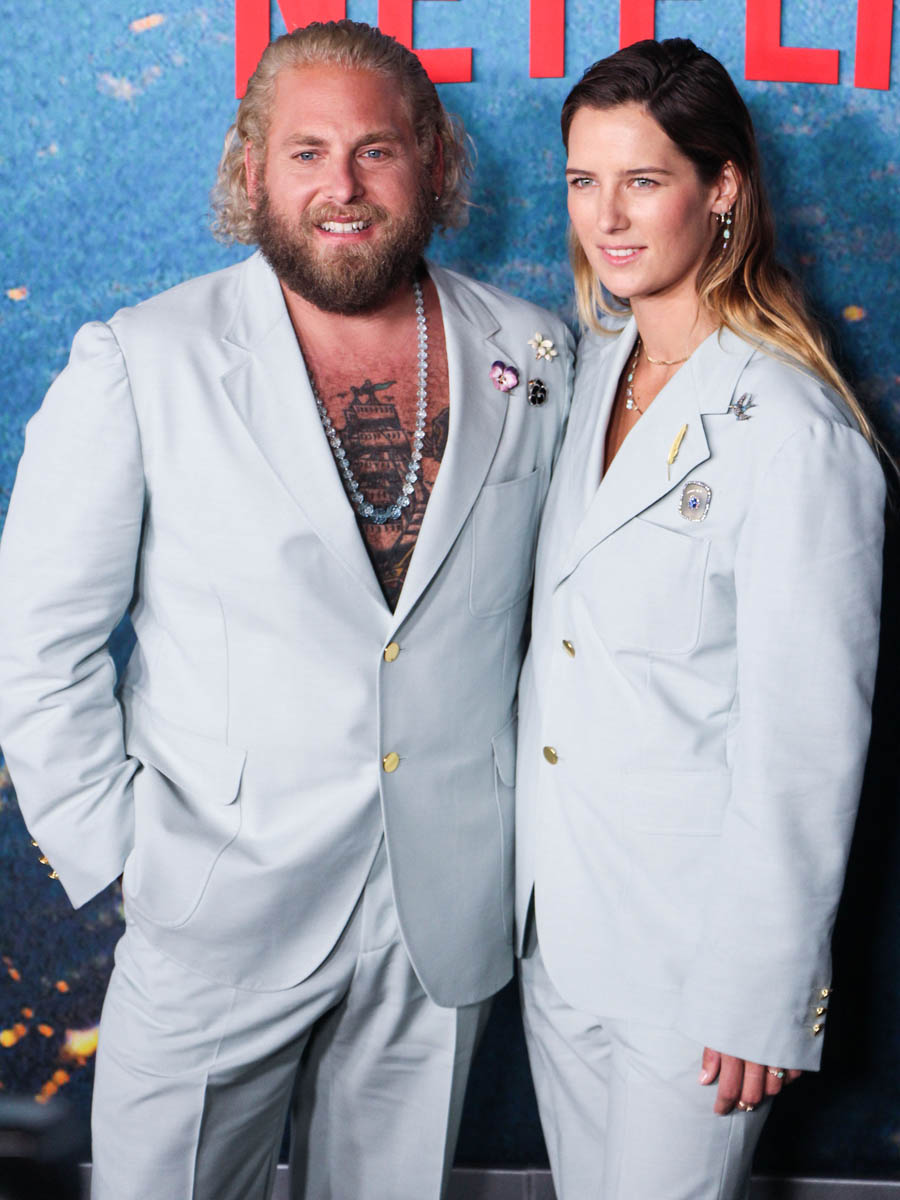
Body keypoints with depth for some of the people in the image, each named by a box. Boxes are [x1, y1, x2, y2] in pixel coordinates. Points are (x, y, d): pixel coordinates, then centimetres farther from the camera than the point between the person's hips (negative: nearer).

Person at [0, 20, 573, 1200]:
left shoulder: (534, 358, -1)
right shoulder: (138, 363, -9)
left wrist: (548, 819, 6)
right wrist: (112, 850, -8)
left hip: (450, 913, 3)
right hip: (213, 921, -2)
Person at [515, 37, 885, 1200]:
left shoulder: (793, 432, -21)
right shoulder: (594, 370, 3)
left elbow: (805, 747, -18)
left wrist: (761, 999, -13)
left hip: (694, 938, -7)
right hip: (554, 921, 7)